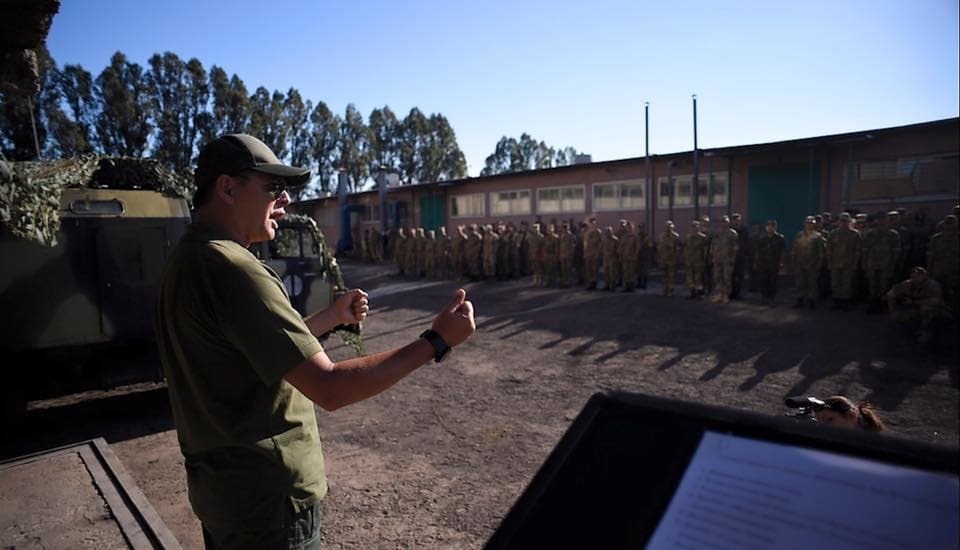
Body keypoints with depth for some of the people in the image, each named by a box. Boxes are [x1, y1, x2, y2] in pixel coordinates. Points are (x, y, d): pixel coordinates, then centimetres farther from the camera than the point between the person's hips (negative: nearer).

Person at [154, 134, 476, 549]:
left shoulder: (188, 260, 6)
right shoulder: (231, 269, -26)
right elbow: (329, 388, -30)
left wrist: (333, 316, 10)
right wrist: (437, 341, -25)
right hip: (264, 494, -9)